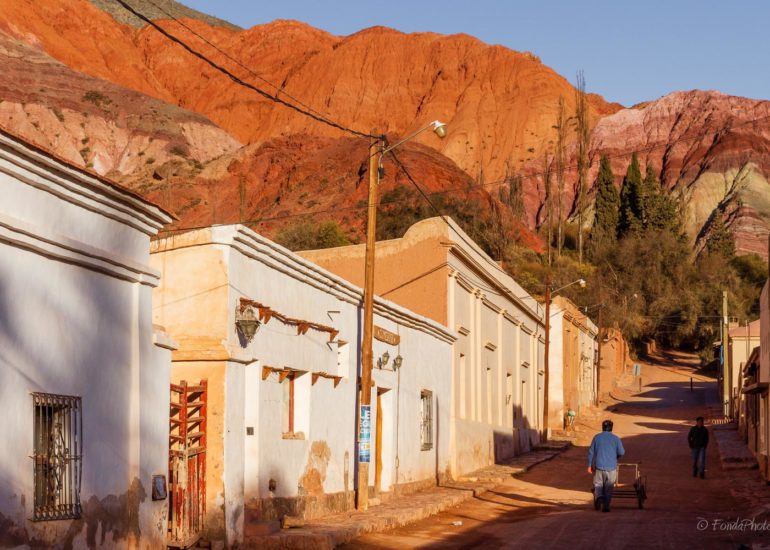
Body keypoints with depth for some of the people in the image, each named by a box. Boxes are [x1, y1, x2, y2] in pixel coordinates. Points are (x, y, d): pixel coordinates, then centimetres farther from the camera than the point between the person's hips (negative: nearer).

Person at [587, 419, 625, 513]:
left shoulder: (596, 437, 3)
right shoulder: (616, 438, -1)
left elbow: (591, 452, 3)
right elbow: (622, 452, -3)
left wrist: (589, 465, 9)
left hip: (599, 466, 1)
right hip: (611, 467, -1)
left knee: (598, 484, 10)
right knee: (608, 487, 8)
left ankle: (599, 497, -19)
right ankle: (606, 506, 7)